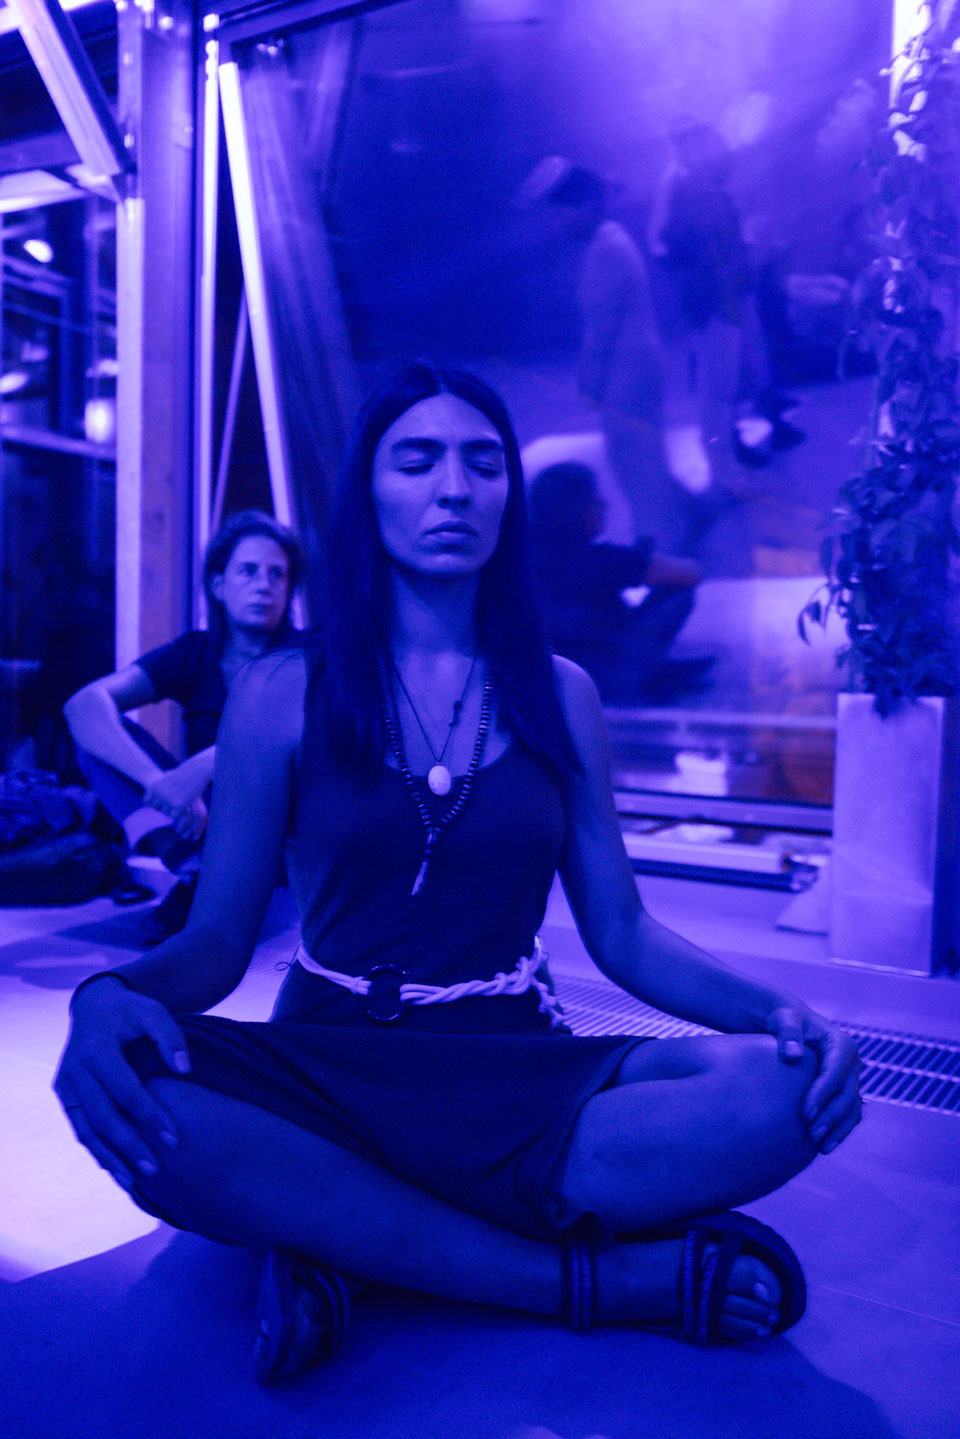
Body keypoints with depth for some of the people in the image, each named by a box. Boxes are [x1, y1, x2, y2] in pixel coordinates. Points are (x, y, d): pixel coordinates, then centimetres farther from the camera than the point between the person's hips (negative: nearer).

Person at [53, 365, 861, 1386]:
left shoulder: (559, 694, 6)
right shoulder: (283, 693, 1)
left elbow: (622, 933, 6)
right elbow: (217, 937, 0)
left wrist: (778, 1010, -13)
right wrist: (110, 993, -24)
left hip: (519, 1073, 2)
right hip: (328, 1064, -1)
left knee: (782, 1090, -24)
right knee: (134, 1096, -34)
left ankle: (346, 1238, -18)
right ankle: (618, 1278, -22)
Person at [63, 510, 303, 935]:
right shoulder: (194, 653, -3)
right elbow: (83, 705, -17)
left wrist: (202, 766, -42)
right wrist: (158, 782, -35)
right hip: (201, 819, 3)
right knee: (100, 729, -15)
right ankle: (196, 870, -30)